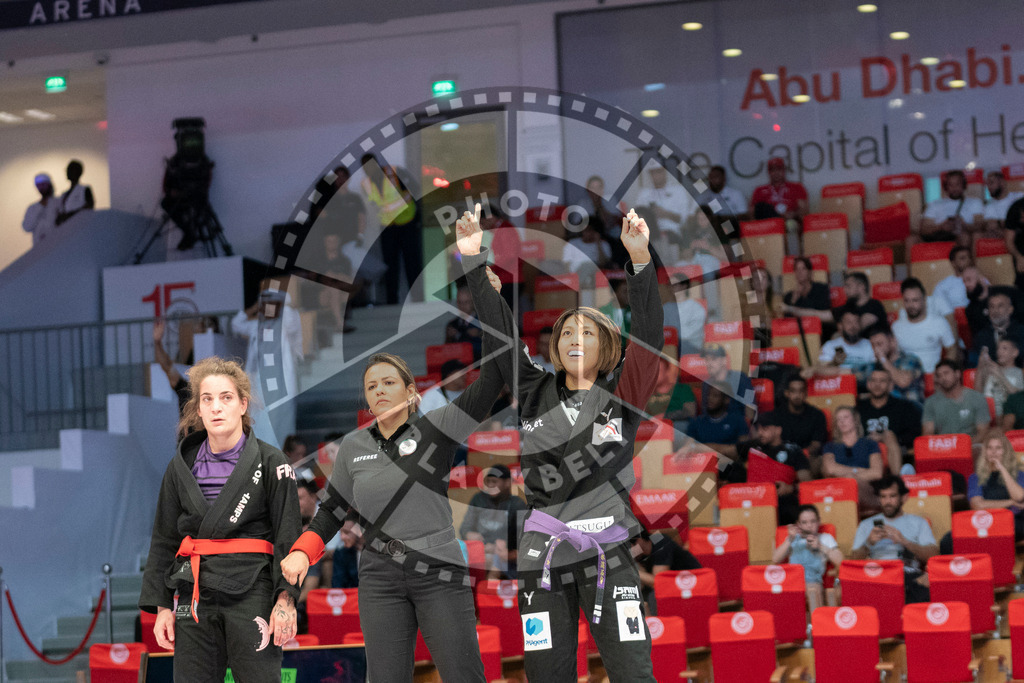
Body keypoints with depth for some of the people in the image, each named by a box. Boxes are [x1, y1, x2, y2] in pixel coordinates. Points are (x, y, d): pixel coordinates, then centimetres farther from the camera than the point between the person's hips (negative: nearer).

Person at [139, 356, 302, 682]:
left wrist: (286, 599, -13)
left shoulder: (270, 462, 1)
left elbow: (288, 537, -3)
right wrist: (161, 606, 9)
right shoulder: (182, 466, 11)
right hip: (195, 595, 3)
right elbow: (163, 541, 15)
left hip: (252, 594, -3)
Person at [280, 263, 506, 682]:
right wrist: (302, 551, 1)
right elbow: (333, 510, 20)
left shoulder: (435, 430, -2)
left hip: (440, 575, -3)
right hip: (380, 581, 3)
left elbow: (491, 381, -11)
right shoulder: (354, 448, 10)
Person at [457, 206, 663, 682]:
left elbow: (649, 336, -6)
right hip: (543, 557, 3)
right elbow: (501, 332, 11)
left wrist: (640, 258, -17)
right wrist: (473, 261, 6)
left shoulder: (621, 395, 6)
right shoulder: (536, 395, 12)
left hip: (607, 555, -3)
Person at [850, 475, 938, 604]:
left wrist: (903, 541, -8)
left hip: (909, 574, 0)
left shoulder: (918, 523, 22)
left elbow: (933, 554, 5)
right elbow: (853, 561, 13)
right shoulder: (866, 525, 26)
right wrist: (868, 543, -7)